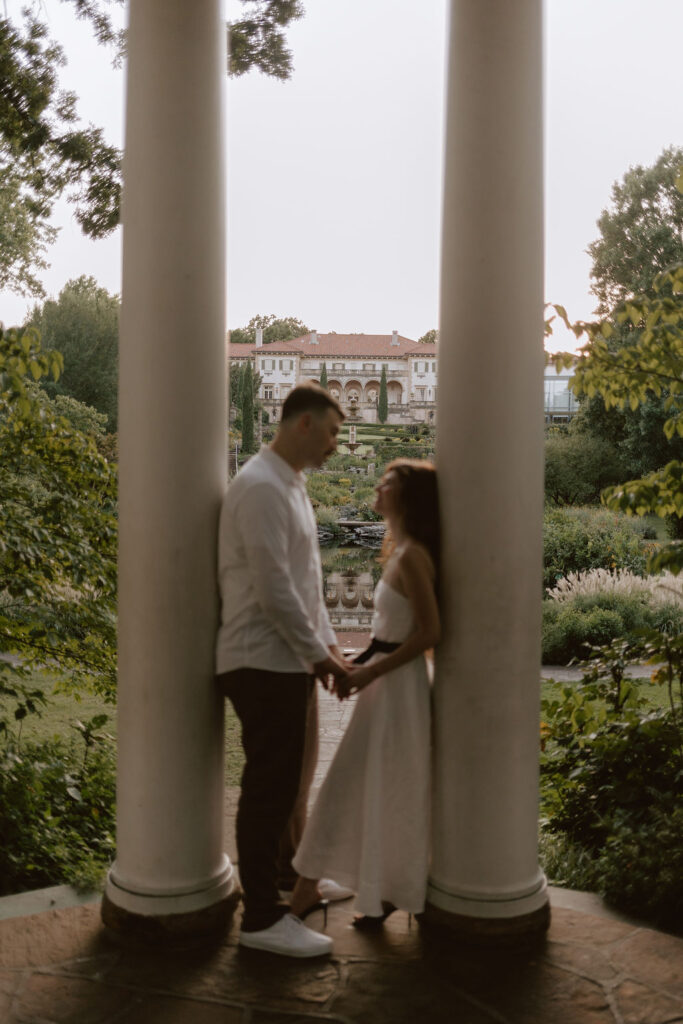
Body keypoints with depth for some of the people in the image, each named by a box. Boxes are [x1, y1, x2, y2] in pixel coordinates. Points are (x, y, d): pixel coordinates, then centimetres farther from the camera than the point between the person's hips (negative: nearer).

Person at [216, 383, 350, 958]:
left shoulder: (292, 486, 14)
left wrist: (328, 644, 10)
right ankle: (262, 918, 8)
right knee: (269, 787, -2)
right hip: (264, 663, -10)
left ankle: (286, 876, 38)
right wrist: (318, 652, -14)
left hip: (286, 660, 10)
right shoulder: (262, 487, -18)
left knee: (285, 781, 21)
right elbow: (273, 589, -23)